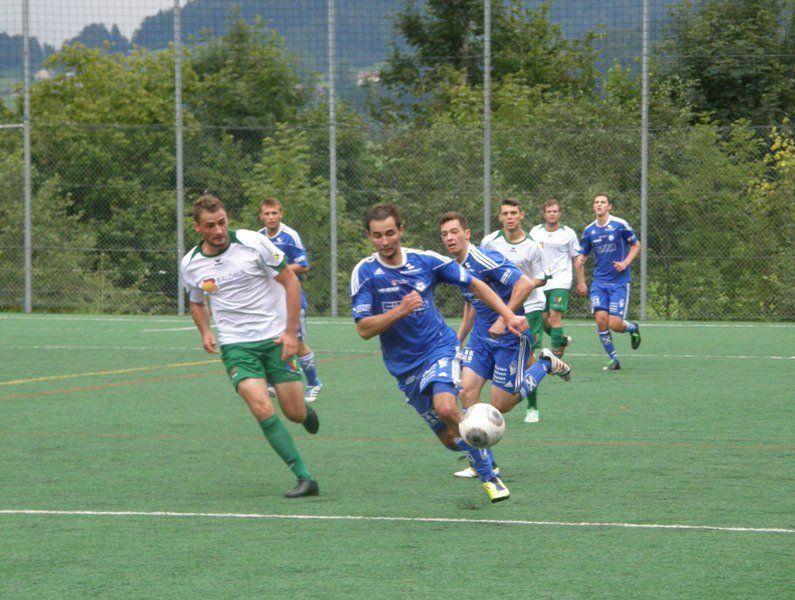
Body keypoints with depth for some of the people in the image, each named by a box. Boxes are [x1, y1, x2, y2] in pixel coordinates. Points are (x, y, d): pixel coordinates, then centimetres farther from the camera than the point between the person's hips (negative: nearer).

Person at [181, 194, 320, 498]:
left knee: (294, 413, -2)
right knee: (261, 407, -20)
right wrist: (205, 332, 3)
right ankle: (304, 478, -15)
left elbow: (291, 282, -2)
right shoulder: (190, 265, 1)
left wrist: (291, 331, -9)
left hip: (275, 337, -1)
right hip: (235, 345, 1)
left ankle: (307, 412, 39)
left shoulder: (252, 242, -9)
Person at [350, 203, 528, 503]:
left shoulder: (426, 261, -5)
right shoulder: (364, 273, -9)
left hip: (439, 347, -2)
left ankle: (489, 476, -17)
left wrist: (508, 315, -1)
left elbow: (474, 285, 7)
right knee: (449, 438, 2)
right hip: (404, 364, 2)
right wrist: (400, 310, -27)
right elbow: (364, 329, -14)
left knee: (446, 408, -30)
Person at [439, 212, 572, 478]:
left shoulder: (484, 260, -21)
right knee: (467, 392, -8)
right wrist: (459, 337, 20)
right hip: (481, 337, 8)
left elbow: (526, 284, -28)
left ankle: (546, 364, 19)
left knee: (500, 405, -2)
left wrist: (504, 318, -28)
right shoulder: (457, 267, 6)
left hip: (510, 337, -8)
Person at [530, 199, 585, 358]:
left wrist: (581, 282, 3)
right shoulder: (536, 232, 6)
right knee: (542, 319, 3)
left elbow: (577, 259, 5)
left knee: (555, 316, -16)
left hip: (561, 281, -4)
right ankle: (562, 339, 28)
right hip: (540, 282, 4)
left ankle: (555, 352, -12)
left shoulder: (568, 233, 0)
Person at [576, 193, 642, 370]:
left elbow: (636, 245, 5)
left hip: (619, 282, -3)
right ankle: (614, 359, 3)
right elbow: (582, 255, 14)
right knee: (601, 319, -11)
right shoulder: (589, 231, 5)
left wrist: (625, 263, -11)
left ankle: (633, 328, 25)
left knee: (614, 323, -11)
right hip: (599, 282, 3)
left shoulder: (620, 225, -6)